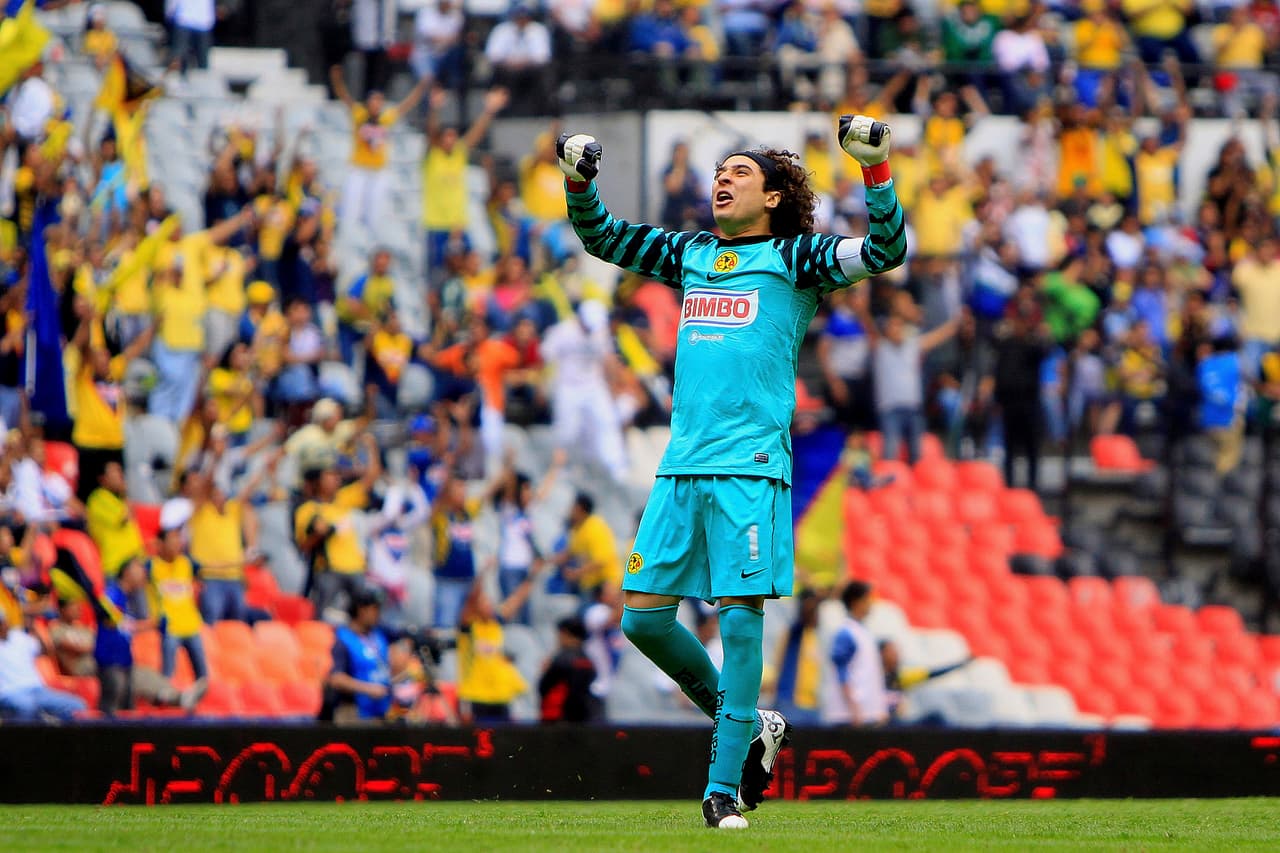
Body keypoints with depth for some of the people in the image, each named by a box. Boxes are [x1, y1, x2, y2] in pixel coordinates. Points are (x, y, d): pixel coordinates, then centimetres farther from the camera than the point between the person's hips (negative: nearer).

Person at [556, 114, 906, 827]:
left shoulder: (795, 258, 5)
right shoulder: (691, 254, 20)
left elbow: (887, 250, -7)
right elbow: (600, 237, 31)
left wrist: (876, 168, -17)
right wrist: (578, 179, 15)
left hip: (751, 463, -6)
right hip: (682, 463, 6)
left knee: (741, 613, -9)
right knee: (643, 614, 2)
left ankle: (725, 787, -5)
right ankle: (746, 726, 20)